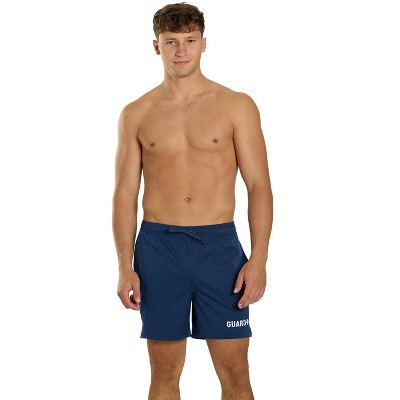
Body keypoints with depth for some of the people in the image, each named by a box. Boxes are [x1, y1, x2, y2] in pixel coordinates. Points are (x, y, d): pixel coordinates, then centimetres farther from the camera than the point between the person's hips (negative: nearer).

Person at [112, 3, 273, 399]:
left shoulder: (236, 106, 1)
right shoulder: (136, 114, 6)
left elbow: (259, 186, -1)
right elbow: (125, 193, 7)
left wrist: (258, 259, -10)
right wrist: (125, 266, -1)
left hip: (219, 246, -1)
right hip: (158, 246, 1)